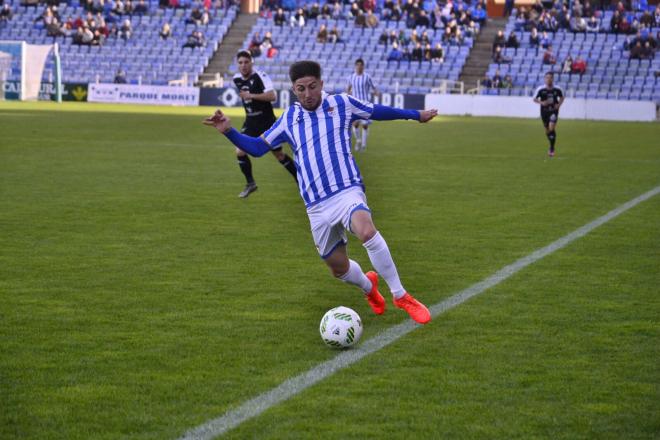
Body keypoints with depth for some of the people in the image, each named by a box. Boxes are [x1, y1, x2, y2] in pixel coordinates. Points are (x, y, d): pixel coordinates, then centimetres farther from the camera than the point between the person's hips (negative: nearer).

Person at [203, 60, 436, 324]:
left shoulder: (341, 104, 4)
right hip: (317, 207, 4)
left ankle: (401, 297, -22)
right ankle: (368, 286, 45)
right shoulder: (289, 118, 10)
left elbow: (377, 112, 17)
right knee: (339, 268, 8)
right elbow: (257, 147, 14)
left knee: (367, 232, -35)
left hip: (347, 192, -4)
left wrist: (416, 115, 24)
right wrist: (228, 131, -1)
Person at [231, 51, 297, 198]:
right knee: (240, 152, -8)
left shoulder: (260, 76, -18)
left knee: (279, 154, 3)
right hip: (251, 121, 5)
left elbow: (272, 96, -28)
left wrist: (251, 96, -29)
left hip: (266, 121, -5)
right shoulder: (236, 79, 3)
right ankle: (250, 184, 11)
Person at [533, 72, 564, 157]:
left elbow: (562, 98, 11)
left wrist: (559, 104, -7)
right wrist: (541, 102, -18)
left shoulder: (557, 89, -7)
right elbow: (535, 99, 1)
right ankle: (552, 145, 37)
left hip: (554, 111, -2)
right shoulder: (540, 89, -9)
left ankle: (552, 149, -7)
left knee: (551, 128, -18)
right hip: (544, 111, 2)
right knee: (547, 131, 11)